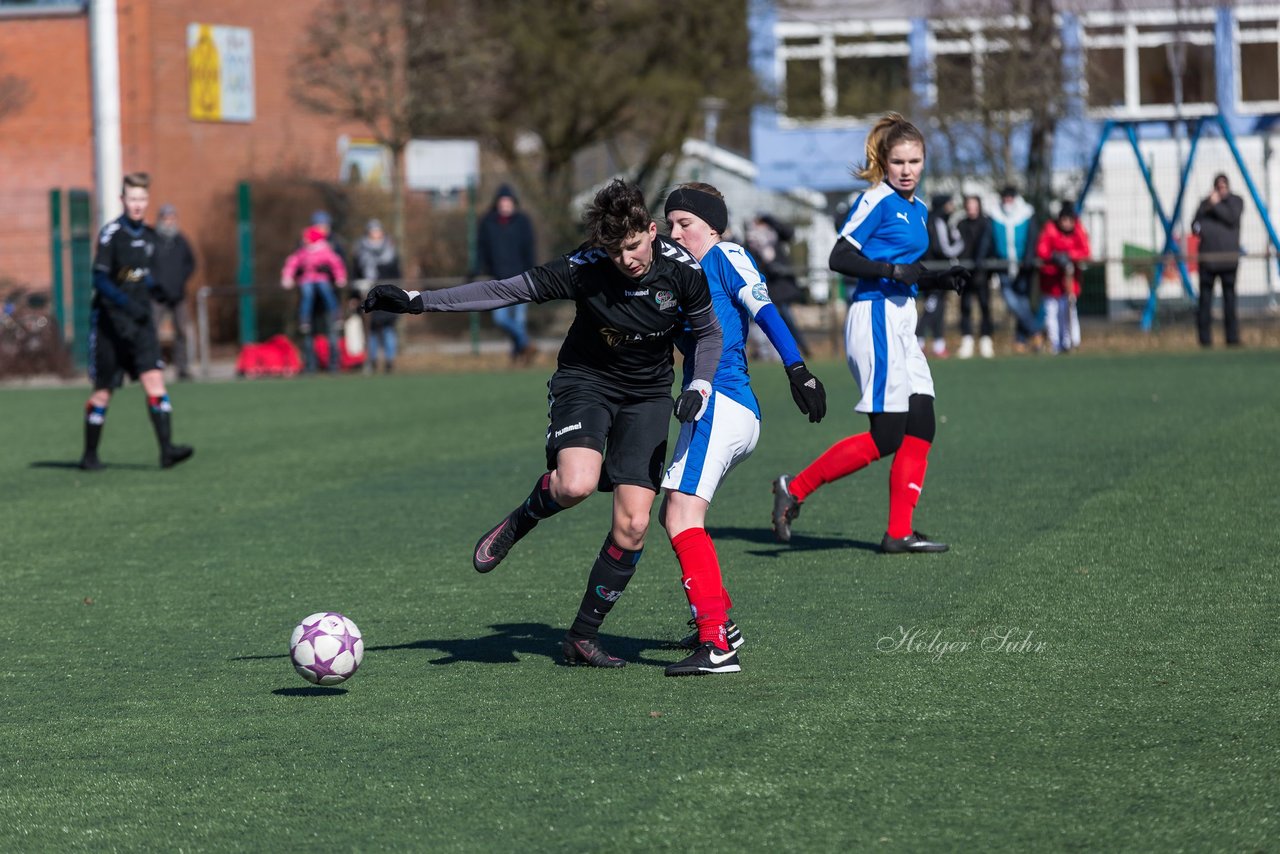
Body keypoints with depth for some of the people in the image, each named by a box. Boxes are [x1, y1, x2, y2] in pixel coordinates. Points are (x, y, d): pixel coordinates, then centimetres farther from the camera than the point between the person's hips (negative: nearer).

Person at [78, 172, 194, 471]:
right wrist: (126, 303, -28)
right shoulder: (111, 233, -10)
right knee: (103, 392, 4)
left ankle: (167, 449, -19)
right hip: (109, 320, -4)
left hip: (140, 322, 4)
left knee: (154, 380, -12)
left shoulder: (149, 236, 9)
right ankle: (90, 455, 18)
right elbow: (100, 279, -16)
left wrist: (157, 286, 3)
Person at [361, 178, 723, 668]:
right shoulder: (585, 269, -21)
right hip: (585, 383, -2)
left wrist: (699, 388, -16)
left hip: (648, 395, 2)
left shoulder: (683, 269, -15)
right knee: (576, 484, -33)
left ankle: (582, 637, 7)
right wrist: (416, 302, -20)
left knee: (632, 525, -8)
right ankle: (519, 523, 2)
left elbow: (709, 333, 2)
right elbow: (505, 291, -17)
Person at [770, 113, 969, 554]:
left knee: (920, 427, 2)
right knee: (885, 438, -11)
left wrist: (939, 279, 8)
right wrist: (893, 271, -21)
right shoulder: (876, 200, -9)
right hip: (875, 317, -9)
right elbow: (840, 257, -14)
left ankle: (899, 533, 5)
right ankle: (796, 489, 0)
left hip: (901, 323, 9)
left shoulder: (918, 210, 17)